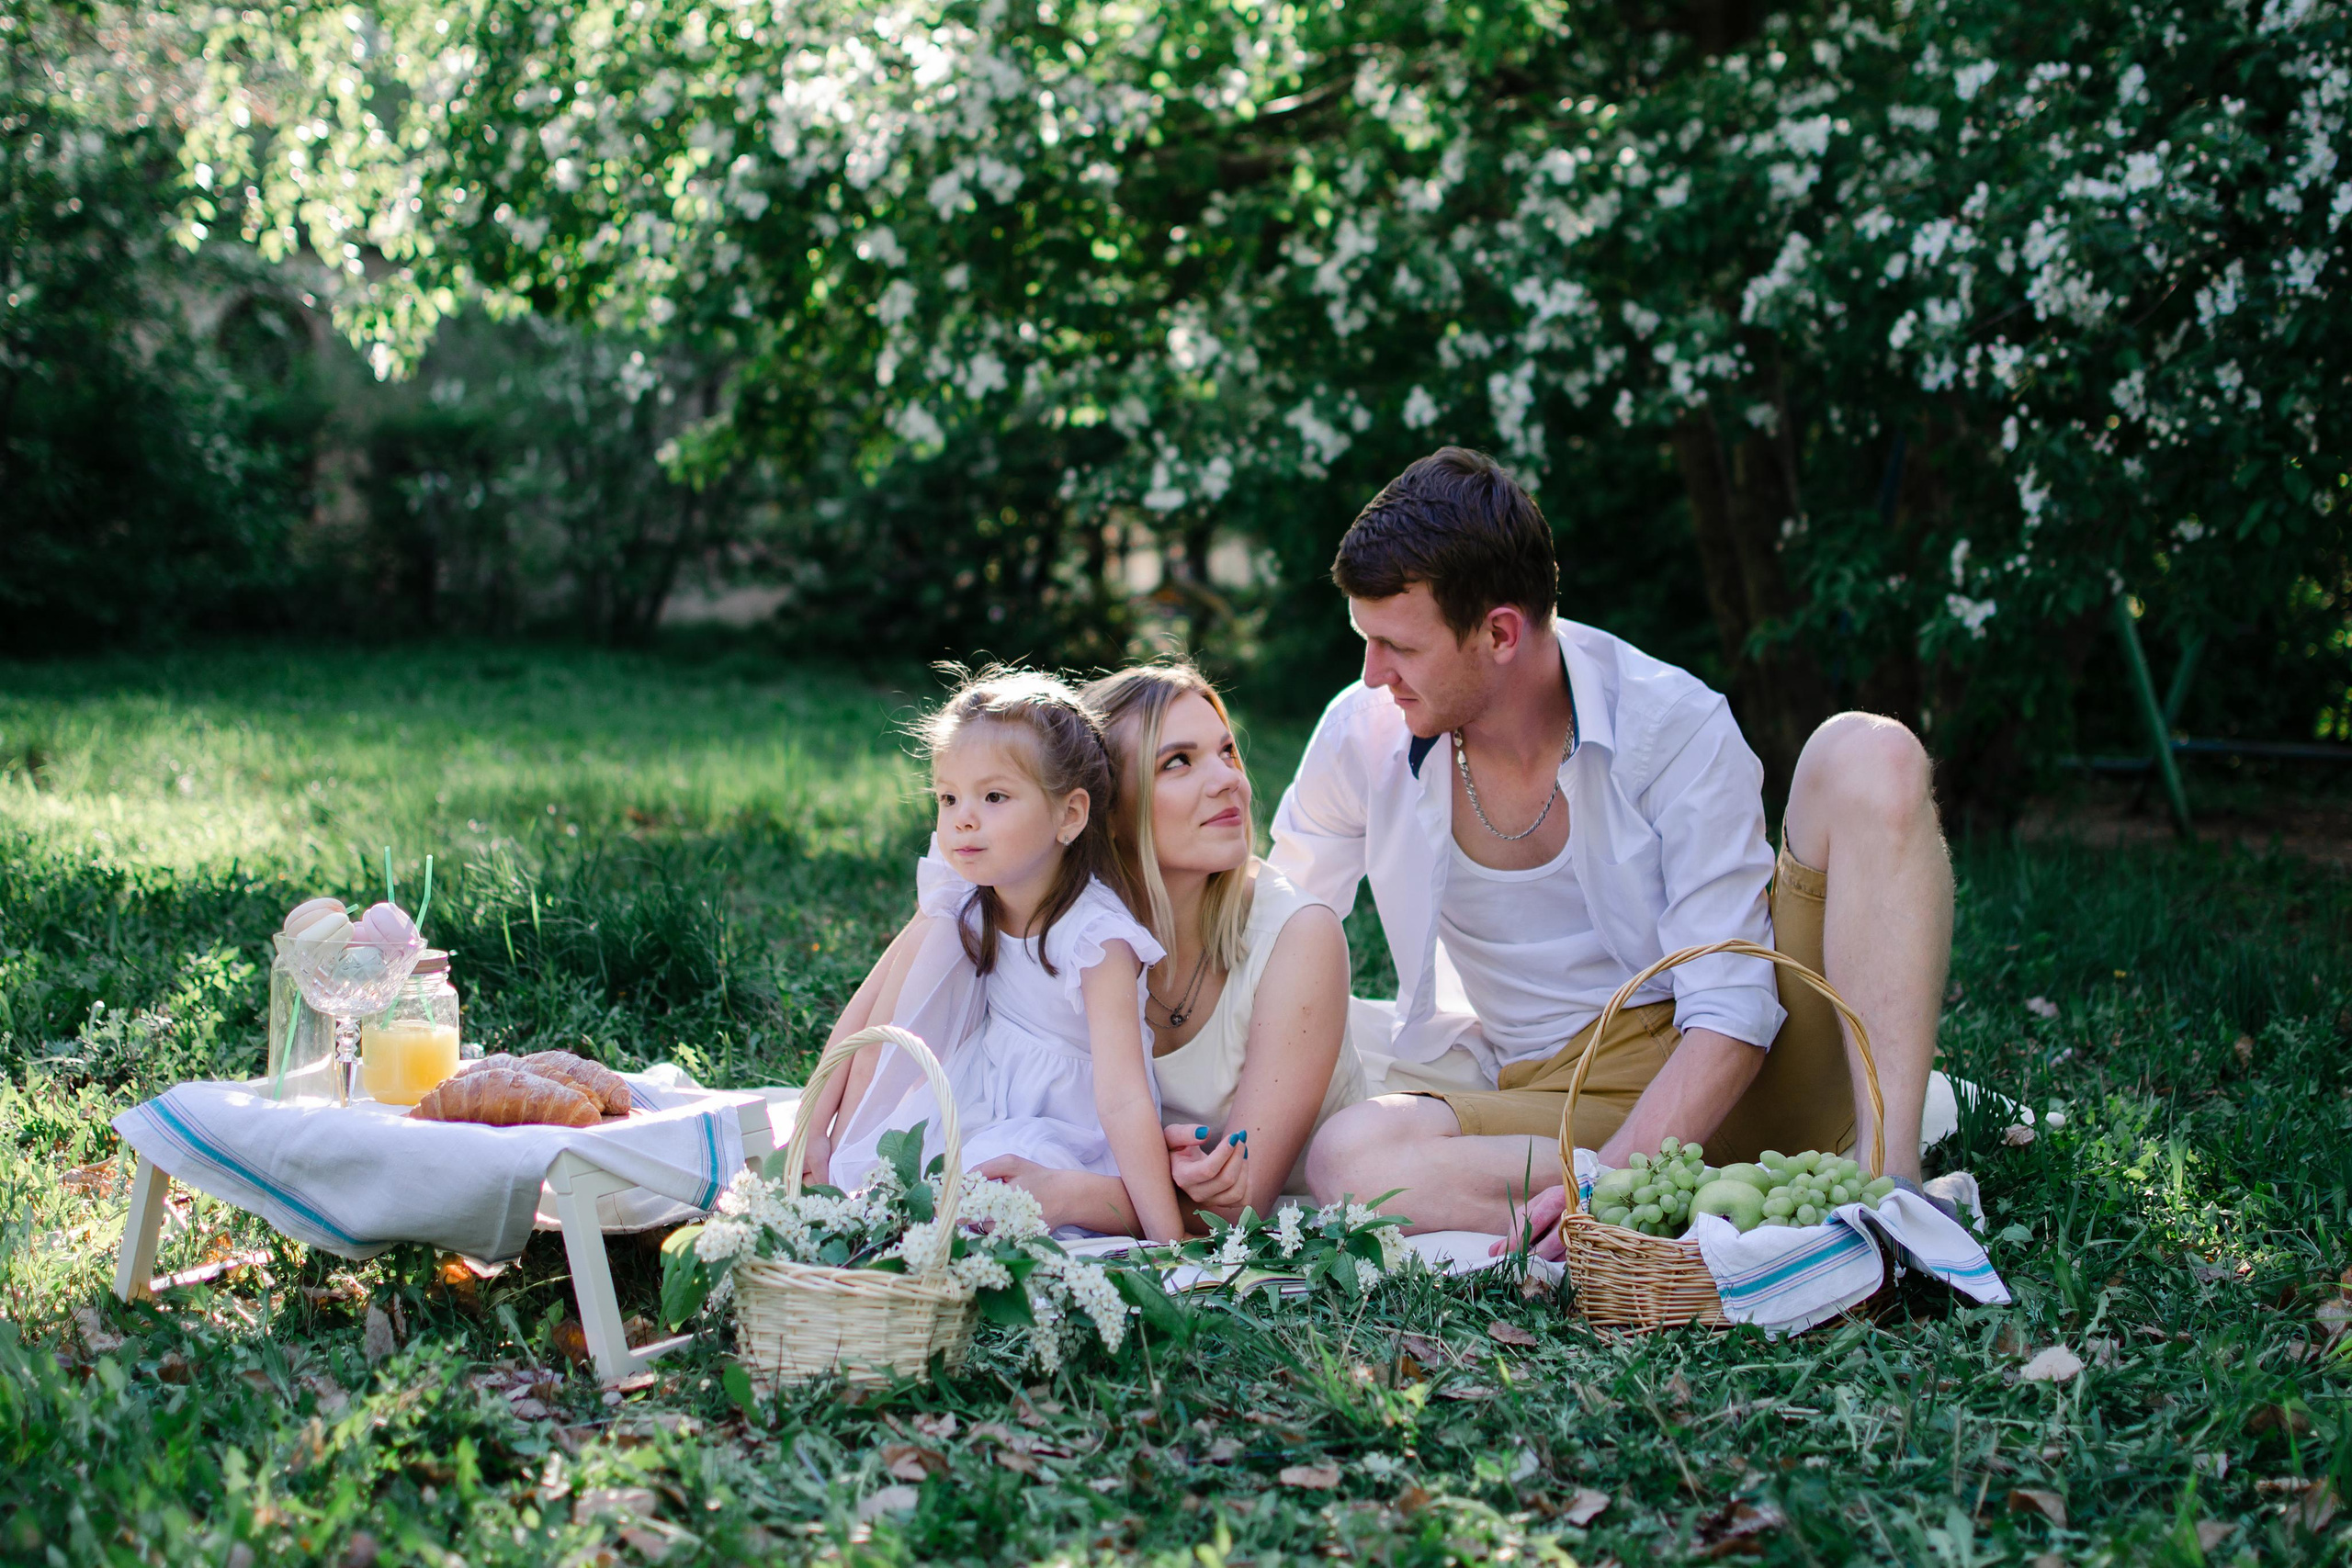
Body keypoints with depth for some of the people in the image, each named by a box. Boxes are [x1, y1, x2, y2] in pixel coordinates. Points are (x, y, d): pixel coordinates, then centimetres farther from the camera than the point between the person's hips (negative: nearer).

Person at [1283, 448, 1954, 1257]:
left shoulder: (1678, 727, -13)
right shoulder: (1364, 736, -3)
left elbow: (1731, 1017, -17)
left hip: (1740, 1073, -2)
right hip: (1560, 1094, 2)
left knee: (1867, 751, -23)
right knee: (1347, 1156, -32)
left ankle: (1892, 1172, -35)